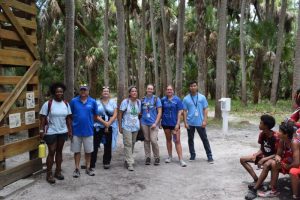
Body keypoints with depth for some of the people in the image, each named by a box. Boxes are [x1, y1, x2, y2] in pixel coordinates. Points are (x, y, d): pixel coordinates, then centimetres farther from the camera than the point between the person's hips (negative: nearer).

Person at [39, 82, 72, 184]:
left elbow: (68, 118, 9)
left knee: (59, 151, 12)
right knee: (51, 152, -1)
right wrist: (42, 130, -12)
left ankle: (58, 172, 23)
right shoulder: (48, 104, -9)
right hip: (51, 132, -4)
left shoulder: (66, 104, 4)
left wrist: (70, 130, 7)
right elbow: (43, 118, -8)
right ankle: (49, 174, 9)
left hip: (63, 132, 4)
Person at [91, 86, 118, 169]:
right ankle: (91, 163, 4)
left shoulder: (113, 102, 7)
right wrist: (104, 122, -14)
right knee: (95, 145, -3)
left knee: (108, 145, 6)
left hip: (110, 127, 1)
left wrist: (108, 123, -11)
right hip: (98, 126, -1)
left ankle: (106, 162, 17)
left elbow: (115, 115, 1)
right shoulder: (97, 102, 5)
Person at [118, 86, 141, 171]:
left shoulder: (139, 102, 6)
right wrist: (120, 127, -6)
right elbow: (120, 114, -4)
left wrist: (139, 124, 7)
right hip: (126, 126, -5)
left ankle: (127, 160, 27)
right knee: (128, 144, -9)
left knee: (132, 143, 11)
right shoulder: (125, 102, -6)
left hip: (135, 127, 5)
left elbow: (139, 114, 13)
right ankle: (130, 163, -7)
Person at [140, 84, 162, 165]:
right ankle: (147, 157, 17)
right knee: (146, 140, 7)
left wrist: (155, 123, -11)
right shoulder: (143, 99, 9)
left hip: (153, 123, -3)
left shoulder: (156, 99, 1)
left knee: (153, 140, -10)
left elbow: (159, 112, -3)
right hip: (144, 123, 3)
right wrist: (140, 122, 5)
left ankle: (157, 157, 7)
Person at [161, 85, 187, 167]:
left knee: (177, 141, -4)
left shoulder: (177, 99, -4)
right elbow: (161, 111, 10)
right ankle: (170, 156, 27)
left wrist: (178, 123, -11)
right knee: (168, 139, 14)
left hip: (175, 123, -3)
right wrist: (160, 122, 7)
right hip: (166, 123, 3)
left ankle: (181, 159, -2)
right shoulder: (163, 99, 2)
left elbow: (180, 112, -6)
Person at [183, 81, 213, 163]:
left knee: (205, 139, 3)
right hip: (190, 123, 1)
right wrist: (185, 122, -5)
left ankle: (209, 156, 10)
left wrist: (205, 120, -8)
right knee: (190, 139, 10)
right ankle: (192, 155, 24)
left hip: (200, 122, -1)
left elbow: (205, 109, 1)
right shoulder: (186, 99, 0)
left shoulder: (202, 97, 0)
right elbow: (184, 111, 1)